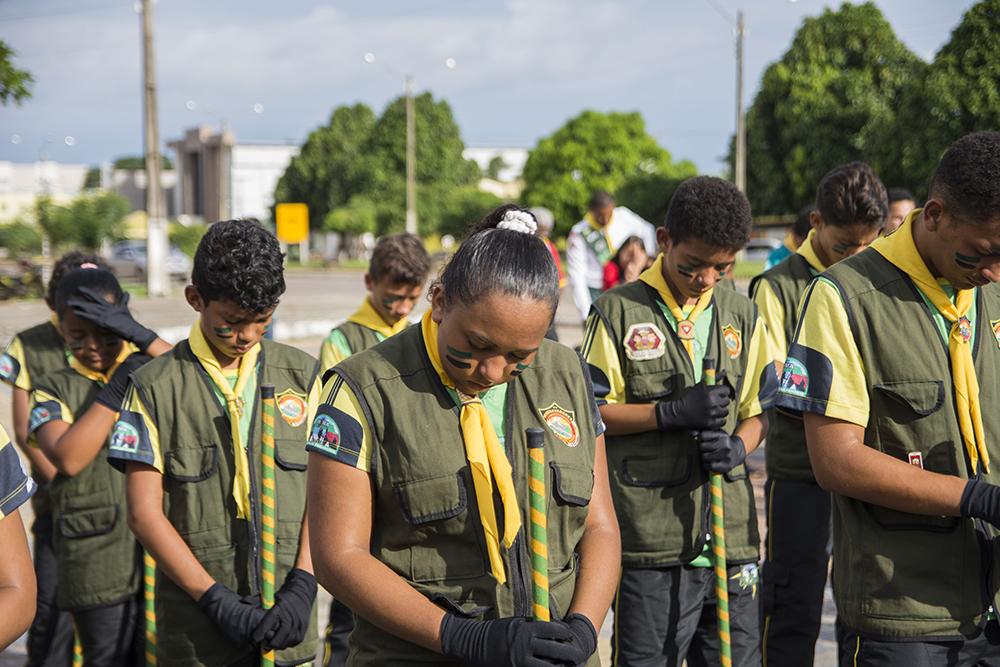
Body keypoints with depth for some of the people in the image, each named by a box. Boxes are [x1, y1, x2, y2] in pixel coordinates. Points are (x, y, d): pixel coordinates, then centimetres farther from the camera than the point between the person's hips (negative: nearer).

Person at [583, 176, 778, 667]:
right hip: (648, 530, -4)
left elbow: (758, 410, 16)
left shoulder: (742, 315, 12)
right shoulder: (617, 312, -2)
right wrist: (672, 412, -16)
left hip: (730, 529, 4)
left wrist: (737, 447, -6)